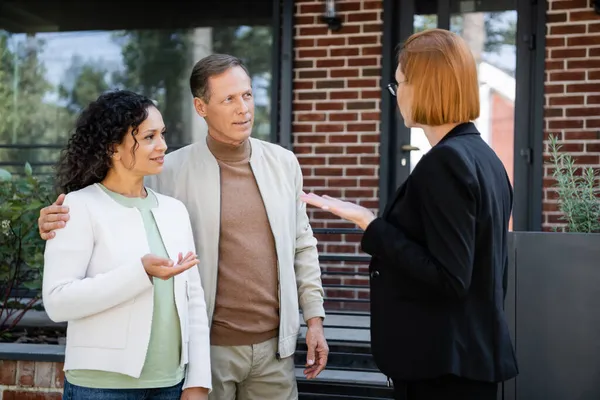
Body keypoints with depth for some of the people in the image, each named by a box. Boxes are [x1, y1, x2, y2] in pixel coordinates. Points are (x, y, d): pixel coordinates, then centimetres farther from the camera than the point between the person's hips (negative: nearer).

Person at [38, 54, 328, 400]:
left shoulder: (283, 163, 4)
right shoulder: (173, 170, -7)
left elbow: (302, 244, 10)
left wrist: (314, 317, 7)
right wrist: (64, 223, -21)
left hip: (275, 345, 3)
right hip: (208, 346, -3)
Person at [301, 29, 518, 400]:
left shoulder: (443, 162, -19)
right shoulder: (484, 156, 10)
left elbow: (449, 279, -22)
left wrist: (370, 225, -18)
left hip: (443, 364, -9)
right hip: (475, 352, 9)